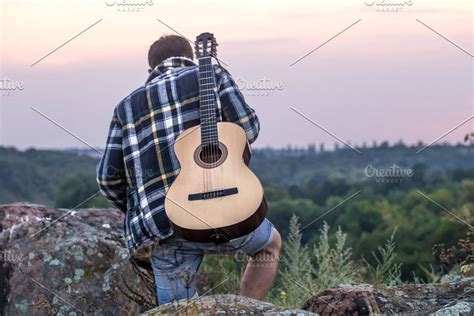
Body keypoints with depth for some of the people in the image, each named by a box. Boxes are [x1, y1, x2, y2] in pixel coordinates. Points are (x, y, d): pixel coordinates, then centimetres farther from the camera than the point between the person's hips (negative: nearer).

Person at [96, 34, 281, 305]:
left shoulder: (128, 106, 20)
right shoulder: (212, 75, 12)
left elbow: (108, 177, 12)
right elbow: (247, 127, 0)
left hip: (160, 227, 3)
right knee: (271, 243, 28)